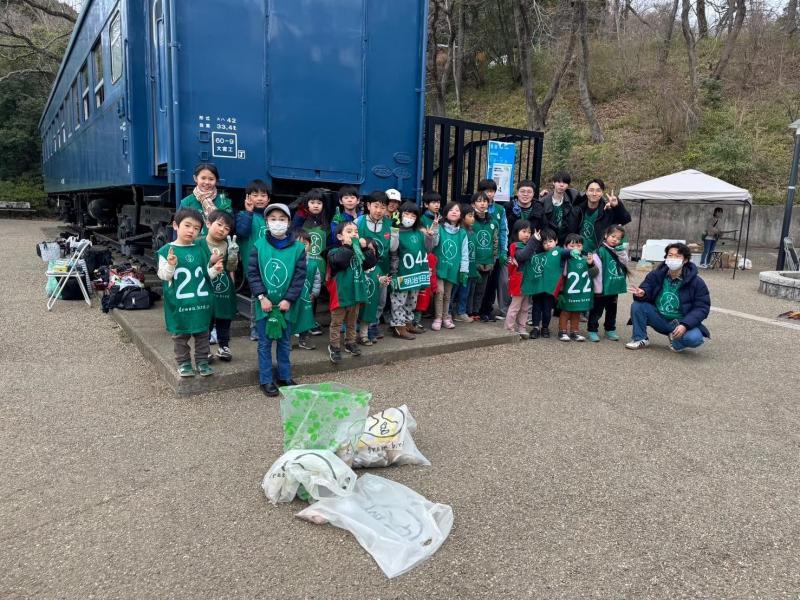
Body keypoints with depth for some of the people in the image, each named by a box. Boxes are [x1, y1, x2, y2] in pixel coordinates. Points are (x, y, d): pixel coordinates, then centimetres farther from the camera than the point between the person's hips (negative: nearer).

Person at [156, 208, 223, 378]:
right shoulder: (167, 250, -6)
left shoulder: (201, 249, 4)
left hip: (201, 301, 3)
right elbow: (163, 275, -9)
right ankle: (183, 362, 24)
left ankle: (202, 360, 26)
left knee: (202, 333, 13)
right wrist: (170, 265, -26)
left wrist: (215, 270, -5)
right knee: (180, 335, 10)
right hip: (179, 303, -3)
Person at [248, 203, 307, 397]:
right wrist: (261, 296, -13)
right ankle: (266, 380, 20)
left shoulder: (298, 248, -4)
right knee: (265, 343, 9)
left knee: (285, 343, 14)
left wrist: (289, 299, -11)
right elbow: (252, 273, -4)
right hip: (264, 304, -1)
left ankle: (285, 376, 29)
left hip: (285, 304, 1)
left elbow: (300, 276, -4)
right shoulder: (259, 246, -4)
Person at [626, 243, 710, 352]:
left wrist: (685, 325, -27)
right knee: (637, 305, -20)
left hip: (682, 322, -2)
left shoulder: (696, 282, -12)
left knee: (694, 338, -33)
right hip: (659, 318, 2)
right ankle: (641, 339, -3)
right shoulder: (656, 274, -6)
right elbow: (646, 290, -3)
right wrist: (642, 293, -31)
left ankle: (677, 342, 3)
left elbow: (702, 308, -12)